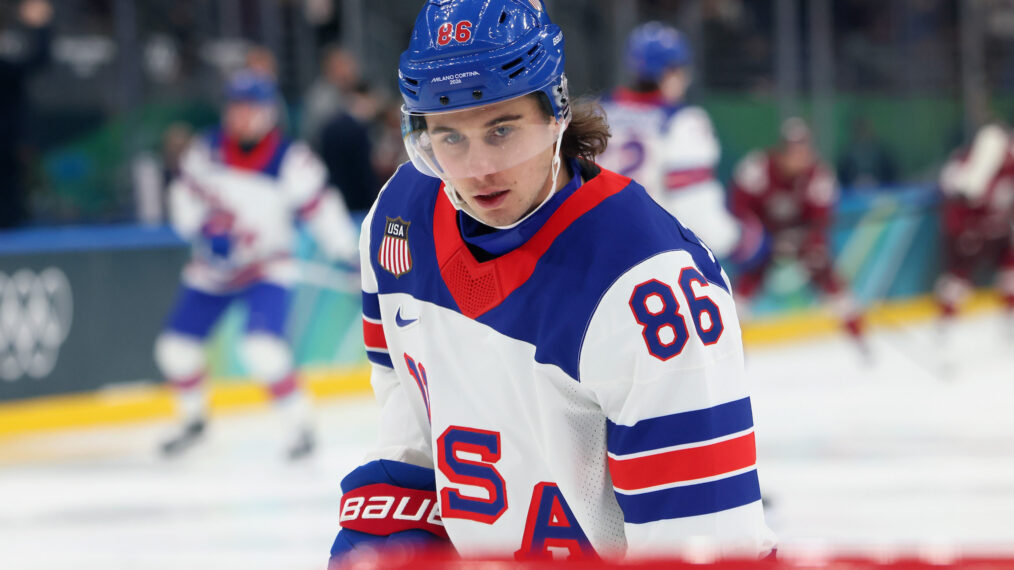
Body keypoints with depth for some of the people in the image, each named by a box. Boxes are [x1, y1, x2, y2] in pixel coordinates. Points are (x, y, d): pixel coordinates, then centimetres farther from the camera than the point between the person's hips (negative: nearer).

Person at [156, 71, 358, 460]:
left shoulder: (290, 160, -15)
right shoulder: (207, 150, -5)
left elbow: (321, 209, -11)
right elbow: (183, 197, 0)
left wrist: (354, 259, -13)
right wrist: (203, 230, -19)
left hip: (267, 269, -4)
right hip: (212, 268, 4)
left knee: (262, 347, -26)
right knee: (176, 347, 2)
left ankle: (301, 425, -8)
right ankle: (193, 419, 30)